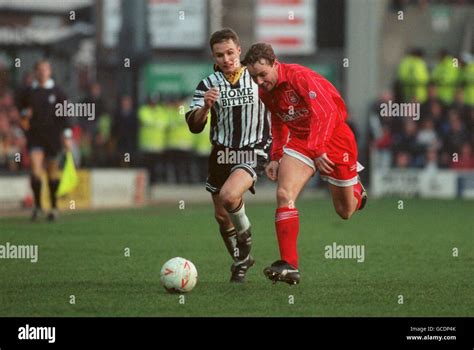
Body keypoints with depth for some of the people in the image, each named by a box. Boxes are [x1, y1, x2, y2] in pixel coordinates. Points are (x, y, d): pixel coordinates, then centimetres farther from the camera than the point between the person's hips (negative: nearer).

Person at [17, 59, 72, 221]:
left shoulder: (57, 92, 0)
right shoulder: (28, 92, 4)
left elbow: (64, 115, 1)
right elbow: (21, 104, 23)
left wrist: (67, 136, -4)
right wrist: (25, 113, 1)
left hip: (52, 134, -1)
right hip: (35, 133, 1)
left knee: (52, 169, 7)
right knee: (35, 166, -16)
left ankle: (54, 207, 19)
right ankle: (37, 204, -11)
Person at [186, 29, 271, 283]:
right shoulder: (208, 85, -1)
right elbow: (194, 126, -8)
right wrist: (205, 106, -27)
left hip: (253, 154, -4)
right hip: (221, 156, 4)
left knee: (229, 196, -29)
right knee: (222, 217, 12)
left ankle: (245, 241, -4)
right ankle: (241, 261, 35)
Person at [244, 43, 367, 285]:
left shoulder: (300, 77, -24)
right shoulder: (265, 92, 0)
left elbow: (326, 113, -31)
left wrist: (319, 150, -38)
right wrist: (276, 158, 7)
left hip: (334, 137, -5)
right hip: (300, 140, 5)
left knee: (345, 212, 8)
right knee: (284, 195, -21)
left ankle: (355, 189, 48)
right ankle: (289, 265, -24)